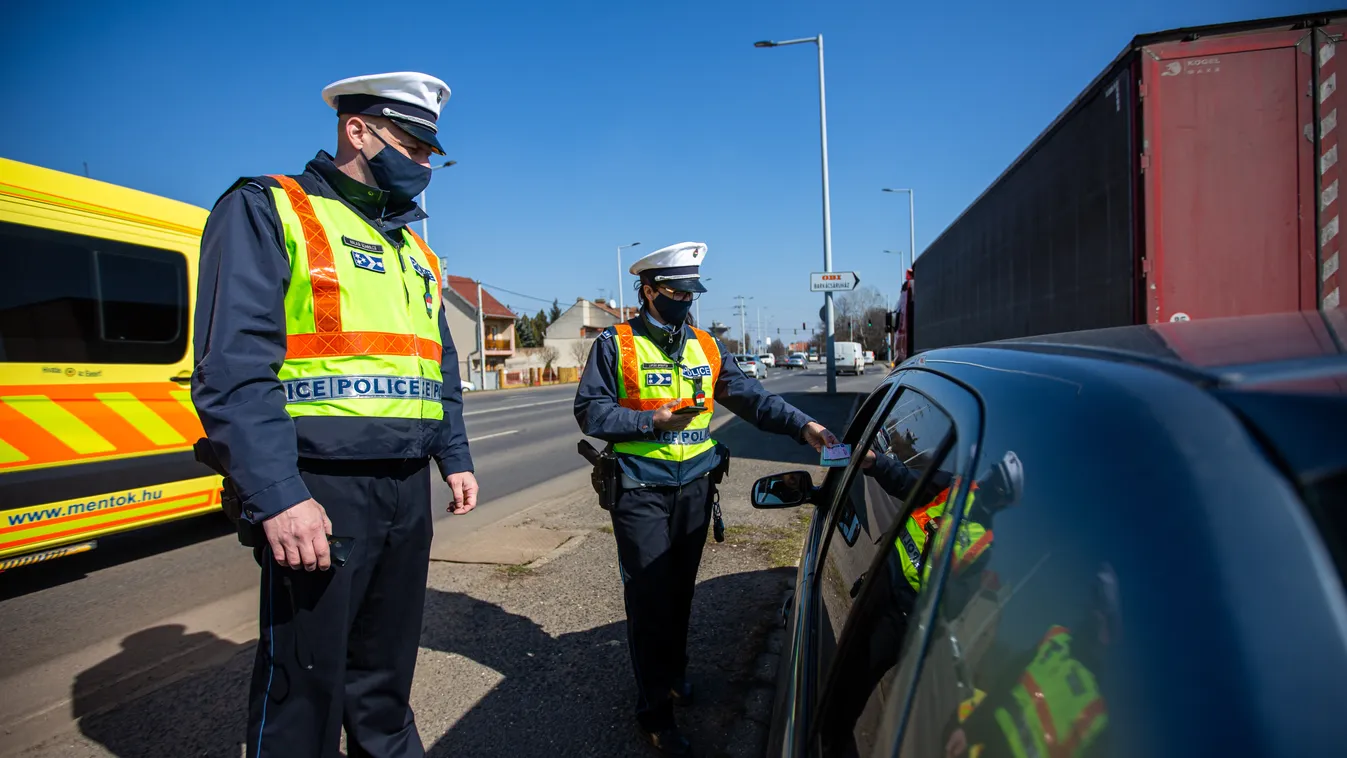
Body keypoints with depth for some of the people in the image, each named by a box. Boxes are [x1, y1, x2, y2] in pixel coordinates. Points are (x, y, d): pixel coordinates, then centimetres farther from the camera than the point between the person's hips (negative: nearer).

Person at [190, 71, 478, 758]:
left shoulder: (414, 251, 18)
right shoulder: (267, 212, -5)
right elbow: (233, 369, -15)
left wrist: (454, 458, 14)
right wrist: (276, 497, -21)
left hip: (407, 488, 7)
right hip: (318, 492, -7)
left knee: (385, 669, 20)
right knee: (305, 681, 5)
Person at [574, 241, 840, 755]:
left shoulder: (707, 348, 9)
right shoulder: (616, 345, -4)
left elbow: (750, 398, 3)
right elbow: (590, 411, -8)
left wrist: (802, 426, -10)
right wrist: (653, 420, -17)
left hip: (694, 489, 4)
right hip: (641, 493, -4)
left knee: (680, 591, 17)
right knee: (650, 598, 0)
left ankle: (674, 673, 38)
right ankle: (655, 709, 13)